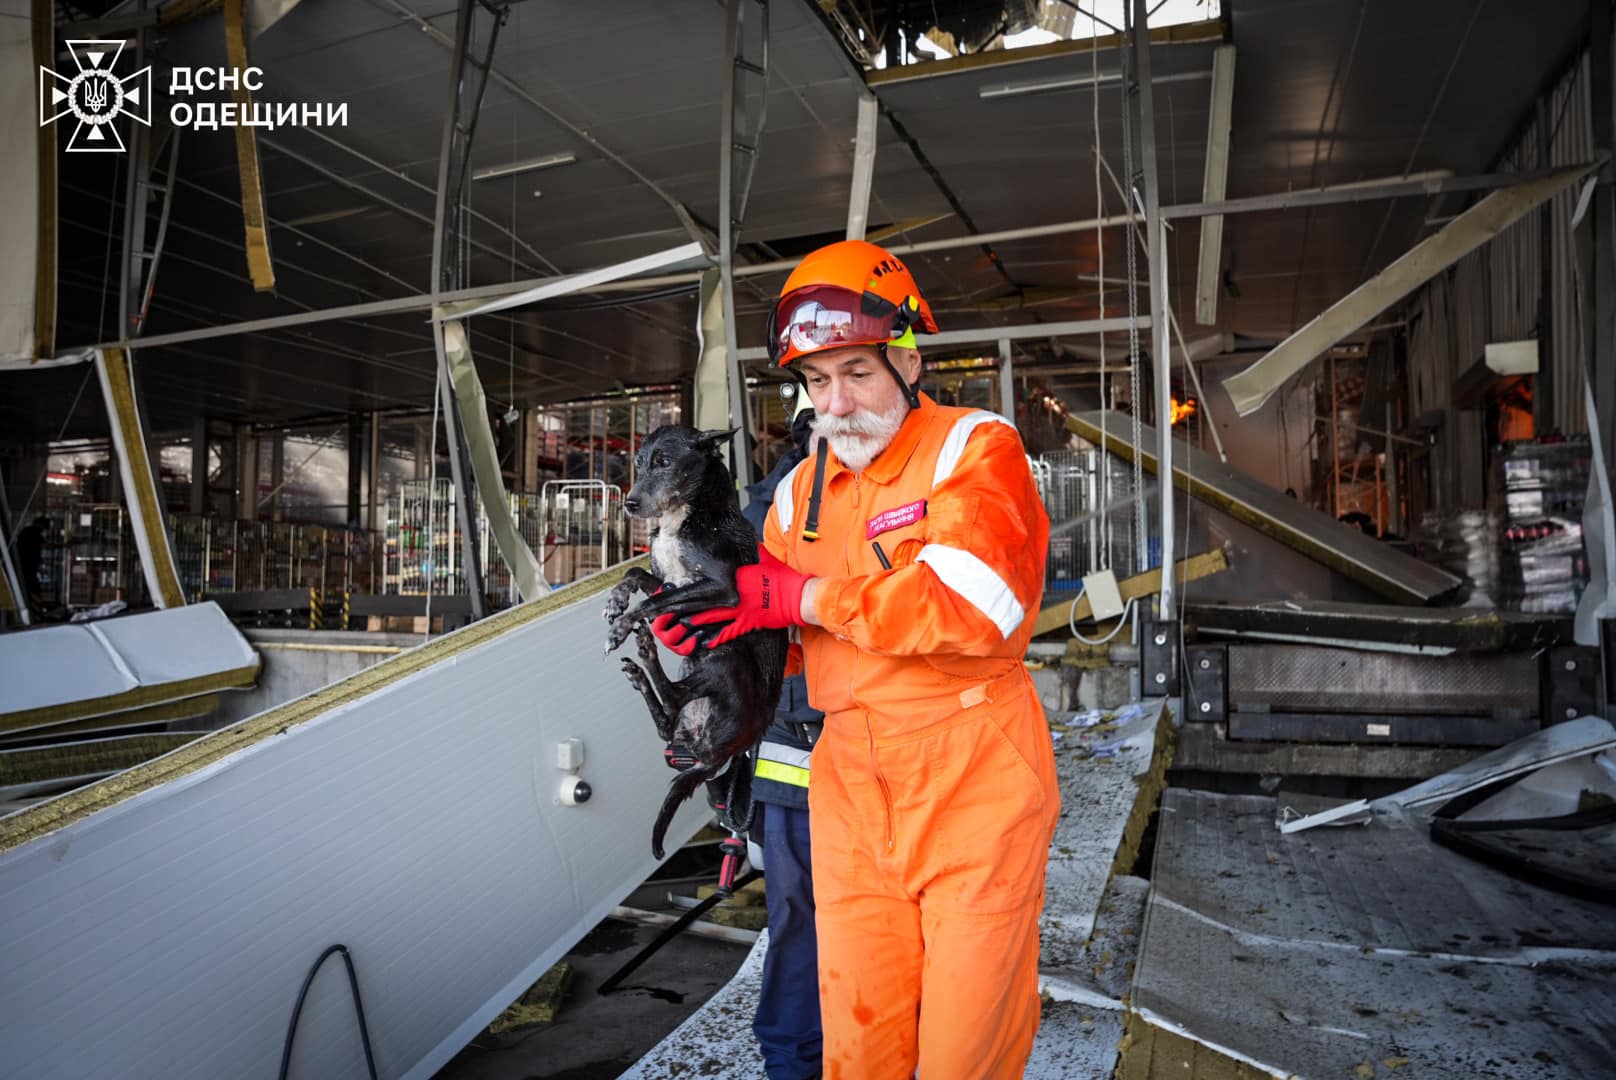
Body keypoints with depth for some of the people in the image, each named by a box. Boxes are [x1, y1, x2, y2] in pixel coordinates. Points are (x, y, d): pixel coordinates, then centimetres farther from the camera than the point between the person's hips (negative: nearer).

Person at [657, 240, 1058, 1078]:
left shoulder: (975, 448, -8)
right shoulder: (800, 490, 10)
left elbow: (970, 604, -24)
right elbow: (770, 622, 16)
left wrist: (798, 597, -18)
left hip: (974, 779, -4)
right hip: (849, 783, 5)